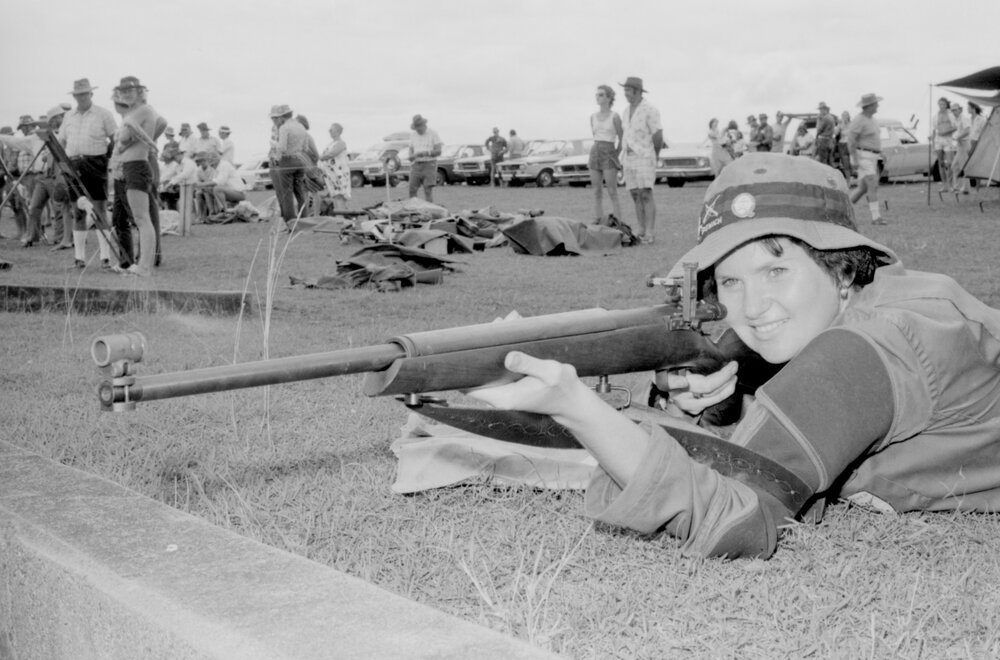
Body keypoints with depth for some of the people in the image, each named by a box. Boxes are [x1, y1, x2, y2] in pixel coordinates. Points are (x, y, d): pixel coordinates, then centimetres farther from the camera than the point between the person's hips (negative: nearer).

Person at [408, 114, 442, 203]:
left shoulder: (433, 133, -4)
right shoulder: (413, 135, 10)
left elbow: (438, 151, -10)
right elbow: (411, 151, 12)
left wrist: (425, 153, -26)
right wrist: (411, 157, -13)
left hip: (429, 165, -4)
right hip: (416, 165, 4)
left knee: (428, 191, -11)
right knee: (412, 190, -4)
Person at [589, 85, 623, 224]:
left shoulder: (615, 116, -5)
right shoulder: (593, 117, 11)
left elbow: (621, 139, 0)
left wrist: (615, 156, -2)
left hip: (609, 155, -5)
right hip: (595, 154, 5)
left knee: (612, 193, -8)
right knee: (597, 193, 4)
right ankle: (598, 222, 7)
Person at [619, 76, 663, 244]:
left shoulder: (650, 110, -11)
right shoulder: (627, 112, 13)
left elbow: (658, 136, -10)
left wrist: (654, 157, 3)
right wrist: (623, 160, 14)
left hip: (644, 158, -7)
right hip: (629, 159, 7)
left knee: (646, 195, -11)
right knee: (635, 196, 6)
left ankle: (650, 233, -10)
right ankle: (641, 232, 9)